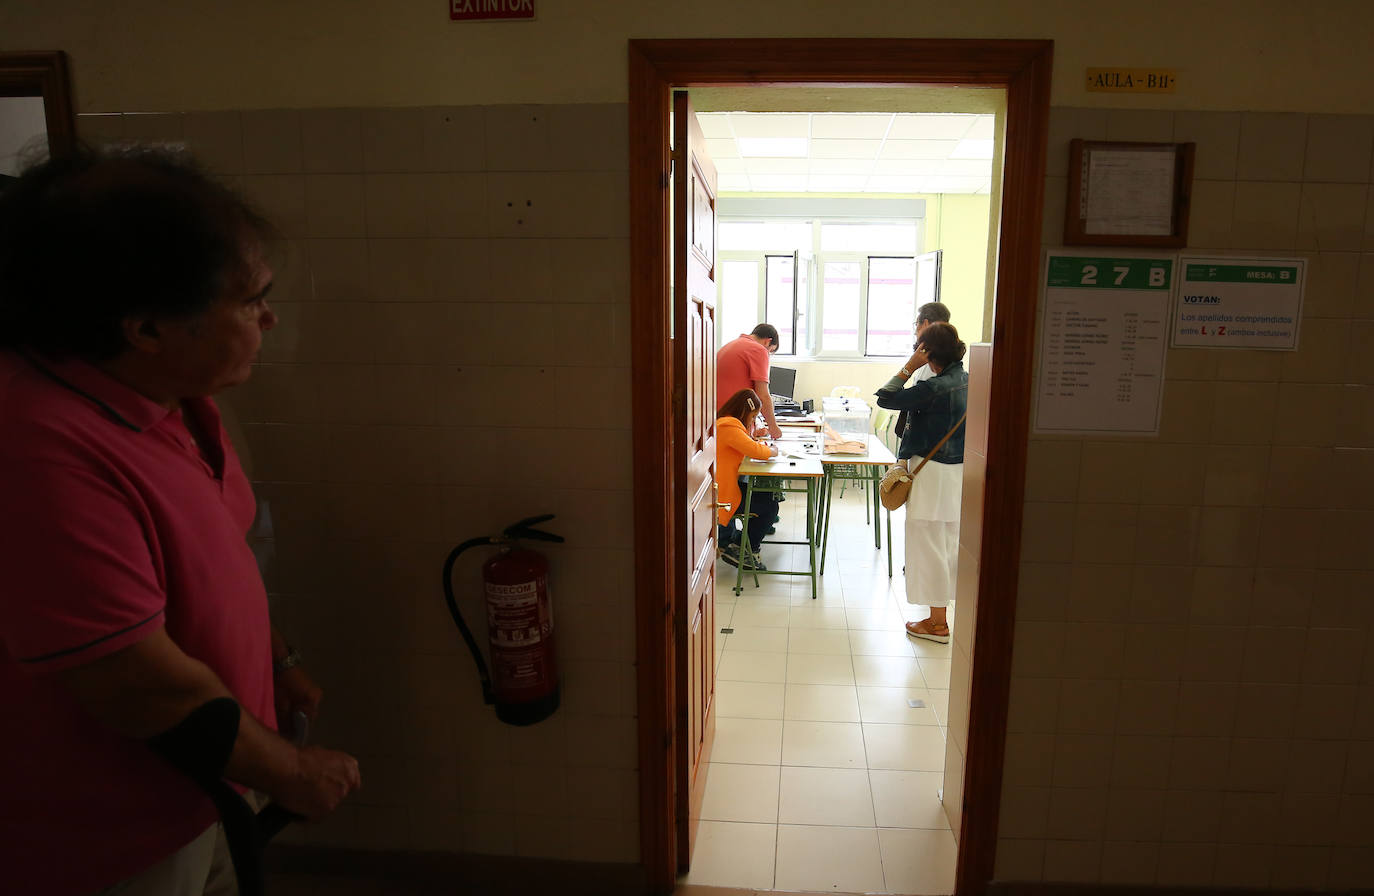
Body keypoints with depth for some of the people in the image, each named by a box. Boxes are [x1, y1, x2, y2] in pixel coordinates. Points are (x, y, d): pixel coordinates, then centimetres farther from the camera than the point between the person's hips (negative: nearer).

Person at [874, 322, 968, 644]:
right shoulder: (968, 381, 5)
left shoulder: (935, 388, -21)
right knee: (952, 544, 18)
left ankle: (937, 623, 10)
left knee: (929, 547, 2)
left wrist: (909, 367, -13)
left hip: (933, 474, -9)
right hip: (960, 472, 9)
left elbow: (885, 398, -16)